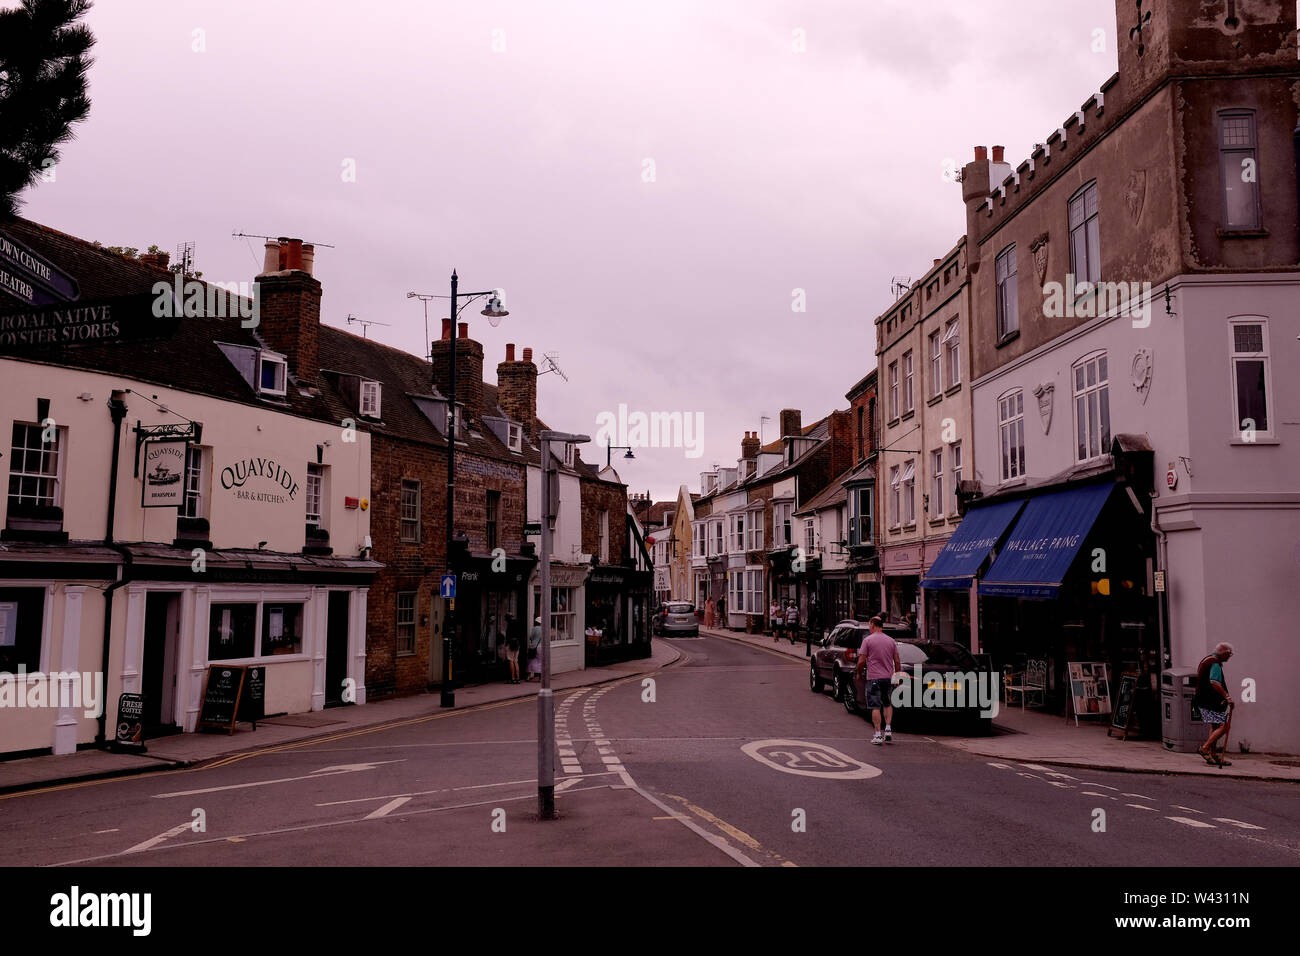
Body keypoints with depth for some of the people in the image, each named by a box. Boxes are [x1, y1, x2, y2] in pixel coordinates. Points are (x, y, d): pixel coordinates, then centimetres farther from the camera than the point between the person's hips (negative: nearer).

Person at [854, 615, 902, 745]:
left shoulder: (868, 640, -6)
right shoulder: (891, 641, 7)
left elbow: (861, 661, -9)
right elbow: (897, 661, 7)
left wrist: (858, 672, 7)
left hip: (874, 677, -4)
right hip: (889, 677, 4)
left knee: (876, 707, -1)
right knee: (888, 705, 19)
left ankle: (878, 735, -2)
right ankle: (888, 730, 9)